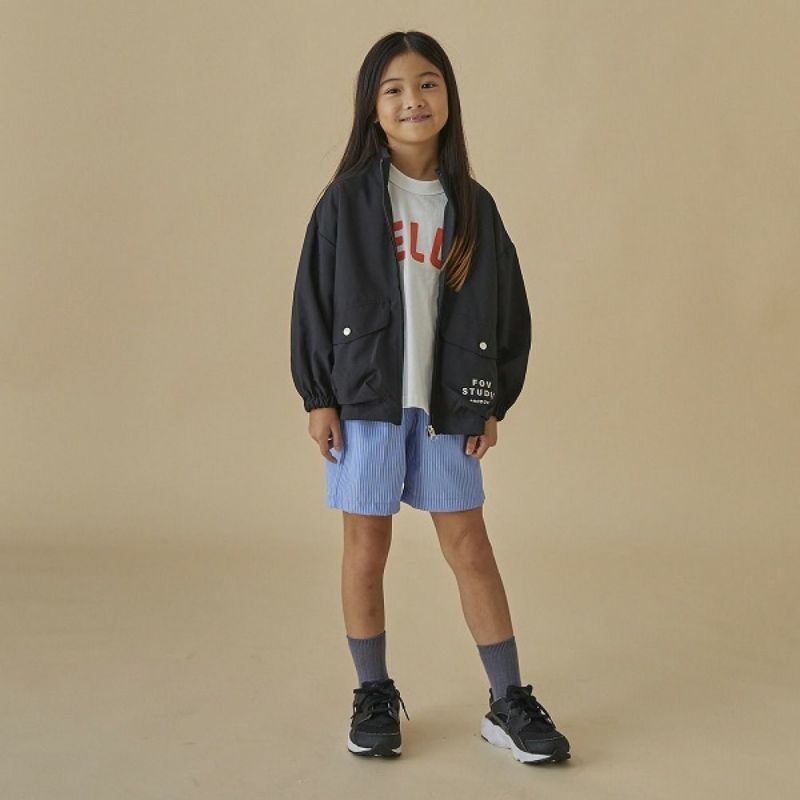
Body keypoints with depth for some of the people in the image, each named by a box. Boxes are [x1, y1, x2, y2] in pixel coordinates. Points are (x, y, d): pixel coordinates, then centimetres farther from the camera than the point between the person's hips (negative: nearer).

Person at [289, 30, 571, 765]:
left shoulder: (473, 206, 2)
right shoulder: (348, 200, -4)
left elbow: (505, 307, 6)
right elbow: (314, 299, -2)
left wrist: (494, 403, 3)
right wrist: (317, 398, -5)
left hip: (447, 404, 1)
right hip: (364, 400, -1)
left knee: (469, 547, 6)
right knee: (366, 549, 7)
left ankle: (509, 704, 16)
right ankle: (375, 698, 23)